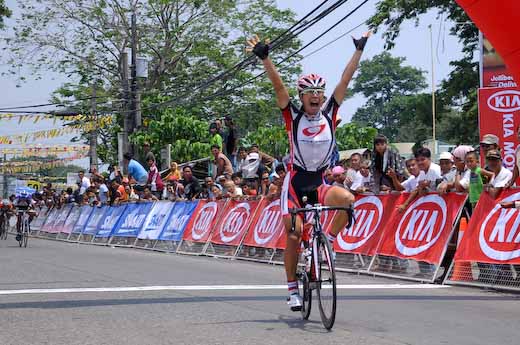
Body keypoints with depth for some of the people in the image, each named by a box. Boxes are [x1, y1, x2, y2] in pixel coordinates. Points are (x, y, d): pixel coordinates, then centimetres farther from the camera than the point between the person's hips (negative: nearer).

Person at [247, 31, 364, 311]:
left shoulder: (329, 114, -1)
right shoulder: (293, 116, -6)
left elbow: (345, 79, -2)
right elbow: (278, 86, -17)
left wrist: (359, 51, -2)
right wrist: (265, 57, -27)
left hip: (319, 184, 2)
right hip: (295, 183, -2)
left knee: (347, 199, -28)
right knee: (293, 235, -5)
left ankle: (328, 242, -5)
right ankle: (293, 289, 11)